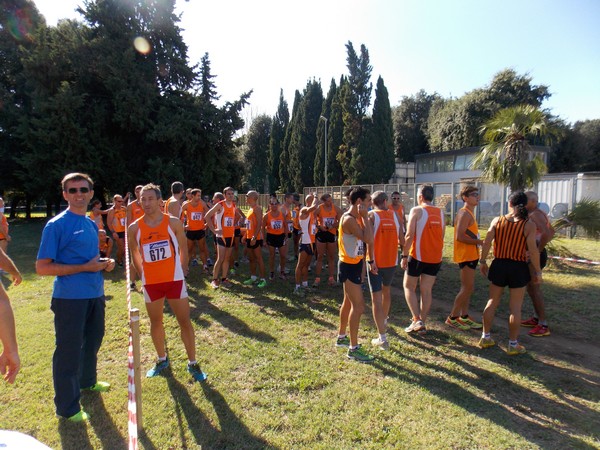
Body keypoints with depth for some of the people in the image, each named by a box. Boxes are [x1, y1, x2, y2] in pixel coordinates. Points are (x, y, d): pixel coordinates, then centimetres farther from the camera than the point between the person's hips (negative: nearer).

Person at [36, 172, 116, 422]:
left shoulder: (91, 224, 10)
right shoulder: (56, 225, -12)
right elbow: (42, 268, -16)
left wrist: (103, 263, 1)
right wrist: (85, 267, -21)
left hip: (95, 294, 8)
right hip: (70, 297, -8)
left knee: (93, 341, 23)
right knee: (69, 350, 4)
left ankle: (87, 381, 46)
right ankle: (67, 407, 20)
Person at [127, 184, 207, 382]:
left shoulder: (174, 222, -8)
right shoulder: (134, 228, -4)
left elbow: (183, 247, 4)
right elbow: (134, 253, 12)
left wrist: (183, 268, 6)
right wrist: (143, 272, 11)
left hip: (174, 279, -2)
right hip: (151, 282, 2)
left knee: (185, 322, 2)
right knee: (155, 322, 16)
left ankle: (192, 363, 17)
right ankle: (162, 359, 37)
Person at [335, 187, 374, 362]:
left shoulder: (355, 218, 9)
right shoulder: (349, 219, -21)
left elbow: (365, 240, 11)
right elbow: (369, 239, -31)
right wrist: (365, 216, -24)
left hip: (354, 265, 10)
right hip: (349, 266, -10)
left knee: (349, 302, 19)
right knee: (358, 306, -7)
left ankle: (341, 337, 35)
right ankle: (353, 349, 2)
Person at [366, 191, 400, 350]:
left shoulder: (371, 215, -7)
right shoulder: (394, 215, 5)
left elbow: (370, 240, -17)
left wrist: (371, 261, -16)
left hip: (376, 261, -4)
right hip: (392, 260, 4)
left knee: (376, 297, -1)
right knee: (386, 289, 27)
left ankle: (382, 338, -1)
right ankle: (384, 321, 49)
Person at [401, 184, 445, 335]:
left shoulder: (417, 210, -9)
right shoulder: (441, 213, 8)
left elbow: (410, 235, -15)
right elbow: (442, 236, 13)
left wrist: (404, 256, -10)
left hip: (418, 256, -5)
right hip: (435, 258, 5)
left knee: (409, 287, 11)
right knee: (426, 291, 12)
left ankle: (417, 320, 1)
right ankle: (422, 324, 18)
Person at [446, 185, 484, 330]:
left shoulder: (469, 213, 15)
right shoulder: (464, 214, -16)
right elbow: (459, 236, -24)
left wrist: (478, 242, 5)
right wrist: (480, 242, -20)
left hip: (470, 255, 10)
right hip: (466, 255, -10)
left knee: (467, 288, 15)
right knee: (468, 288, -5)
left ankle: (464, 317, 24)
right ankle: (452, 318, 4)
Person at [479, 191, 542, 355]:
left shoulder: (497, 221, -3)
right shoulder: (529, 225, -9)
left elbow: (486, 243, -7)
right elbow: (533, 251, -13)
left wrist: (482, 262, 4)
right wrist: (538, 271, -2)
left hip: (498, 265, 2)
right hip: (518, 268, -2)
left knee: (492, 303, 15)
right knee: (515, 308, 8)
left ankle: (486, 338, 24)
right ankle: (513, 344, 18)